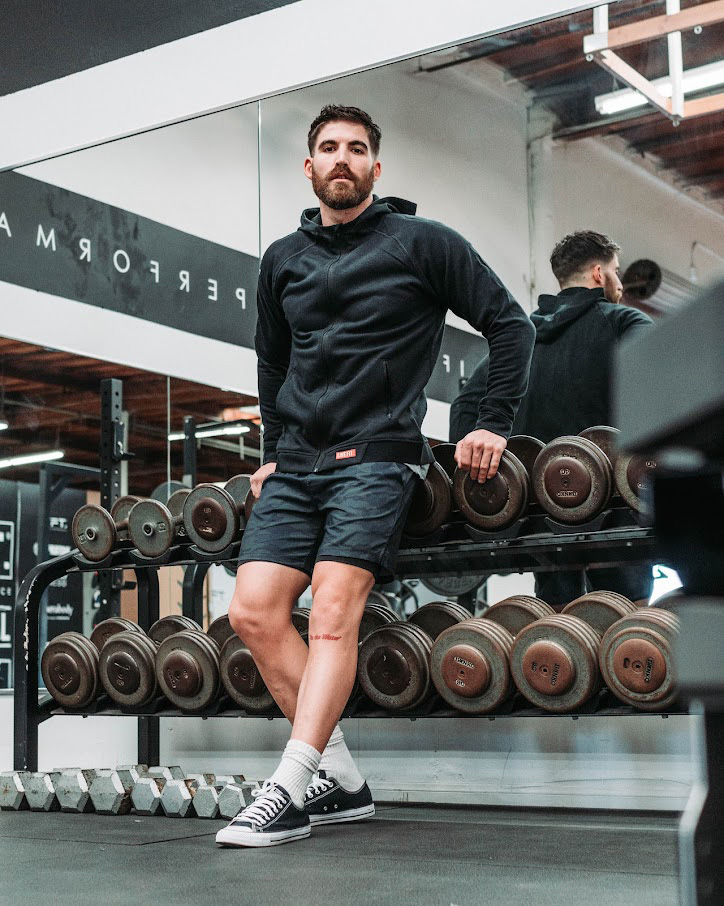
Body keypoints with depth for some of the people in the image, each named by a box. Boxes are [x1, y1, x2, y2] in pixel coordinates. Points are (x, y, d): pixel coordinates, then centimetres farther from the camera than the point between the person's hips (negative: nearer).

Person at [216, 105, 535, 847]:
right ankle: (340, 781, 0)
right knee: (253, 612, -8)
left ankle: (288, 791, -21)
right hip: (296, 461, 5)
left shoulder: (421, 243, 2)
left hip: (375, 457, -5)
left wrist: (494, 423, -3)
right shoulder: (283, 260, 16)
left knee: (333, 612, -21)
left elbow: (509, 323, 4)